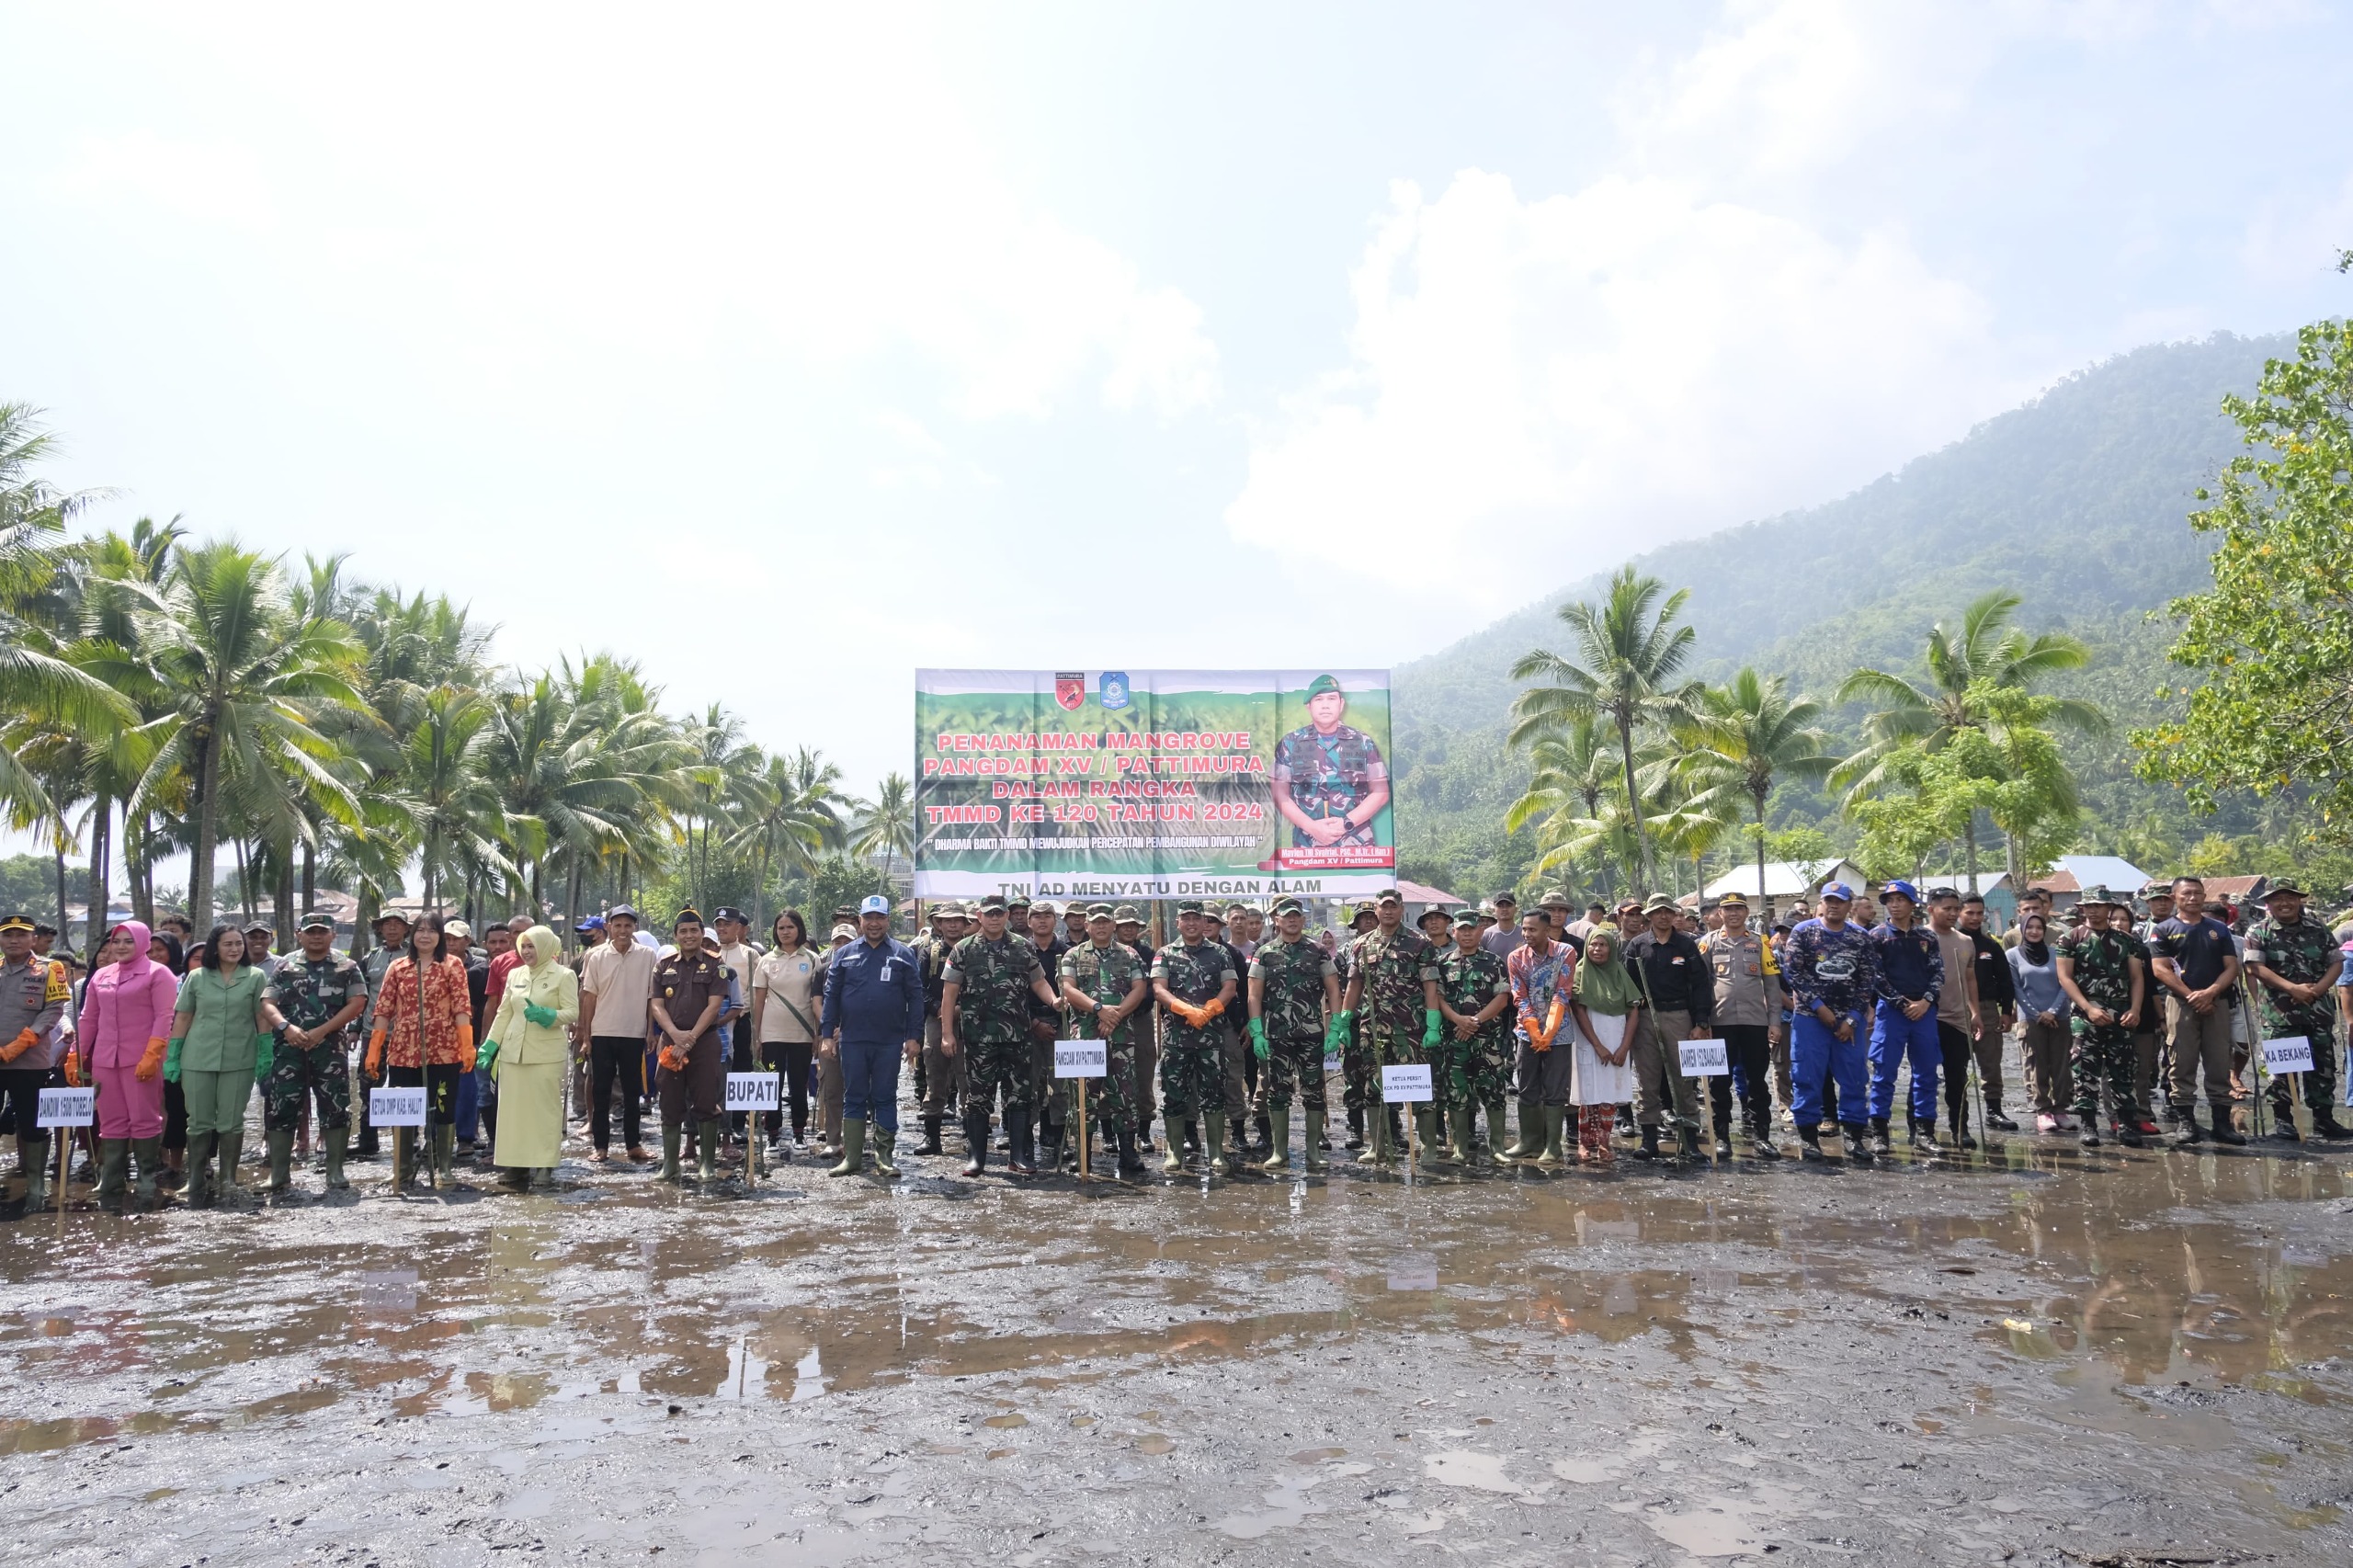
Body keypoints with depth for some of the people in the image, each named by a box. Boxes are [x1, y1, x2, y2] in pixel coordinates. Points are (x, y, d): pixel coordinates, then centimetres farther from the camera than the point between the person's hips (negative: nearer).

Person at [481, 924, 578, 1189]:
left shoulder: (564, 975, -1)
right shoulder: (515, 974, 13)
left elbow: (573, 1012, -7)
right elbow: (504, 1013, 15)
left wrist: (546, 1015, -23)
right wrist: (489, 1045, 8)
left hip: (547, 1054, -5)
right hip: (513, 1052, 5)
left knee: (545, 1110, -2)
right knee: (513, 1110, 3)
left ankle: (545, 1166, 3)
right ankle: (517, 1167, 8)